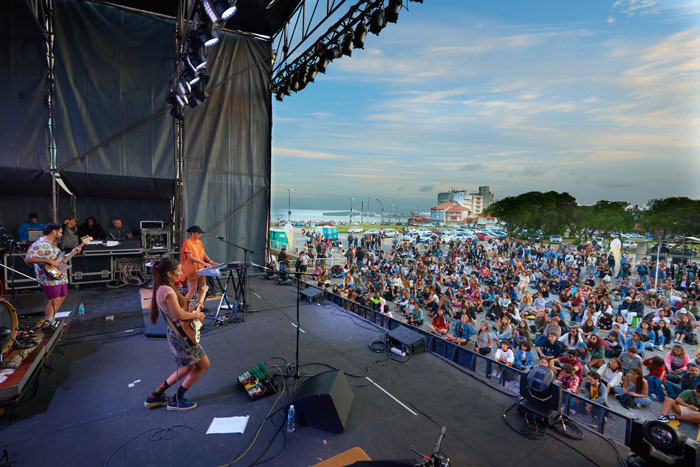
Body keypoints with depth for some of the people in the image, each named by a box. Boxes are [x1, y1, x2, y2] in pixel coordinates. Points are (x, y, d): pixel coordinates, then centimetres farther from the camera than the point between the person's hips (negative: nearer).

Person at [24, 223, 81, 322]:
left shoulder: (53, 244, 17)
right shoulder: (39, 244, -14)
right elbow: (28, 259, -22)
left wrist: (73, 252, 17)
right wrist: (48, 261, -26)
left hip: (60, 277, 10)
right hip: (49, 279, -9)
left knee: (61, 298, 13)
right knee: (54, 301, -9)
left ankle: (51, 321, 25)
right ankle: (47, 324, 1)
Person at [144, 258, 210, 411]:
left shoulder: (161, 289, 8)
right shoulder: (167, 290, -23)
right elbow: (179, 315, -30)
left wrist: (192, 308, 7)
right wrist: (197, 315, -15)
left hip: (176, 334, 10)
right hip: (181, 335, -10)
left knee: (189, 368, 23)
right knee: (204, 365, 4)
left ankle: (155, 397, 33)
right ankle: (176, 400, 16)